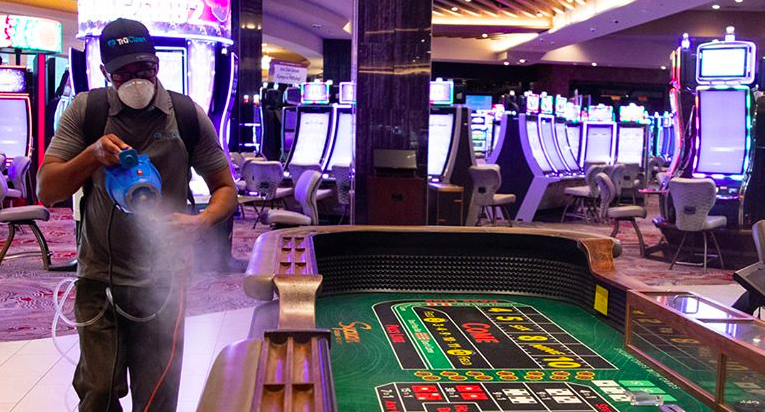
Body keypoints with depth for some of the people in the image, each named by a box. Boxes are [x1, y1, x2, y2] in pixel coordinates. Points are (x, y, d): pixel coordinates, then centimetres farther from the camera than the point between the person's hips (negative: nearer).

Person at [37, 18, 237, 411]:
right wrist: (93, 154, -22)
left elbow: (226, 189, 3)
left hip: (161, 279, 0)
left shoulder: (188, 116, -3)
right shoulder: (85, 111, -1)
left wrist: (202, 221, -19)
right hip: (99, 277, 0)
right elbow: (46, 191, -4)